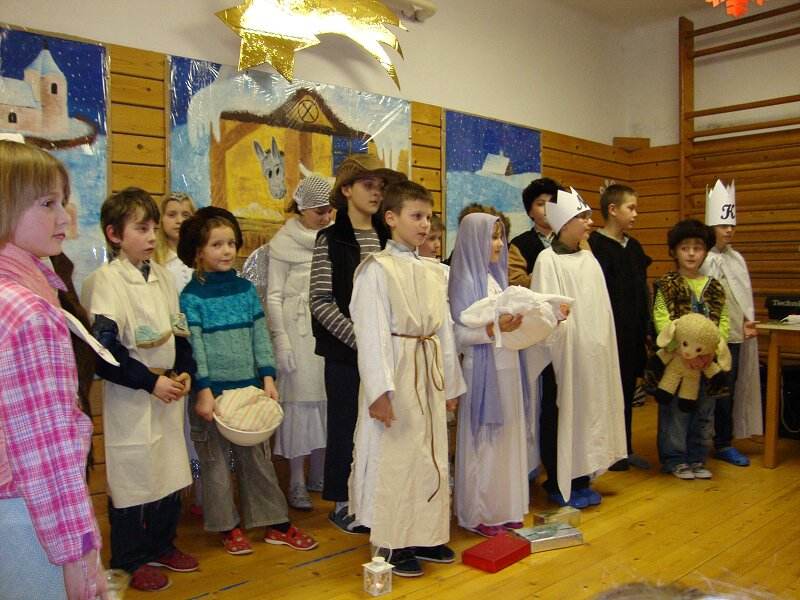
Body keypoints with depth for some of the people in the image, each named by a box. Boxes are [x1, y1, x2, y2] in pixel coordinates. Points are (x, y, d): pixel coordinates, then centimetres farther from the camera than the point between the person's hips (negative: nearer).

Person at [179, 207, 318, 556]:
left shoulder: (245, 289, 7)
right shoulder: (192, 296, -5)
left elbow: (260, 335, 6)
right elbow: (194, 346, -9)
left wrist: (267, 377, 0)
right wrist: (203, 390, -14)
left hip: (250, 386, 4)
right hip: (215, 389, -3)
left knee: (257, 456, 11)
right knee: (216, 460, 7)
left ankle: (275, 523, 20)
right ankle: (228, 526, 22)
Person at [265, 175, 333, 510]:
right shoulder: (283, 243, -1)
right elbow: (274, 296, -3)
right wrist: (281, 342, -9)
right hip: (299, 333, -4)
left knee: (326, 399, 7)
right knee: (300, 401, -1)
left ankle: (320, 475, 22)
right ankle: (296, 483, 10)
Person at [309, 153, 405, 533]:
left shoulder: (388, 238, 8)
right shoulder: (330, 239, -4)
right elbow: (320, 301, -9)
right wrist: (359, 338, -15)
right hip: (345, 351, -4)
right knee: (347, 425, 6)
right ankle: (342, 502, 22)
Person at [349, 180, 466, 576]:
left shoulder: (433, 271, 11)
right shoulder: (377, 269, -8)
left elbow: (444, 330, 14)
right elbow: (371, 333, -14)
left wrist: (451, 383, 15)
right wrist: (379, 390, -20)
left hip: (429, 373, 7)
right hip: (396, 373, -7)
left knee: (430, 457, 14)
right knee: (394, 458, 2)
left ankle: (424, 534, 28)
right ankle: (393, 543, 17)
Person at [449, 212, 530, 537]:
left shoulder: (495, 277, 11)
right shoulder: (466, 280, -10)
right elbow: (460, 334, -16)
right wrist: (494, 328, -28)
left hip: (507, 366, 7)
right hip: (483, 369, -7)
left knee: (506, 437, 13)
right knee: (483, 440, 3)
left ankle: (502, 507, 26)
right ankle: (478, 513, 17)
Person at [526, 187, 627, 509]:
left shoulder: (589, 259, 11)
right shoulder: (548, 259, -8)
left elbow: (600, 308, 13)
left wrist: (602, 346, 9)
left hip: (592, 352, 7)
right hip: (563, 353, -6)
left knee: (587, 414, 12)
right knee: (560, 417, 3)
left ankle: (581, 480, 24)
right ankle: (559, 486, 15)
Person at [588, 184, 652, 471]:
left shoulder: (634, 247, 13)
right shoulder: (595, 244, -11)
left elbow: (641, 292, 17)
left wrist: (644, 327, 13)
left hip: (632, 333, 8)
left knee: (628, 389, 14)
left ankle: (626, 447, 25)